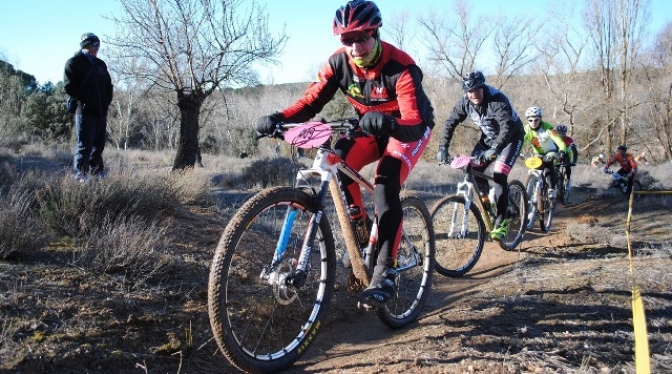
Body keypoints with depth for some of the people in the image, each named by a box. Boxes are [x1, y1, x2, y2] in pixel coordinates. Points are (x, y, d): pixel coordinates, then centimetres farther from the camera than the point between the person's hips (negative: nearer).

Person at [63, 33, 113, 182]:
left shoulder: (100, 64, 19)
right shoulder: (74, 62, 0)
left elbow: (109, 85, 25)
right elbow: (69, 86, -10)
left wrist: (106, 101, 9)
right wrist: (84, 100, -14)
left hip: (101, 111, 7)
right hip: (85, 111, -7)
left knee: (98, 145, 10)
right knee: (84, 146, -9)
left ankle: (97, 173, 19)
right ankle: (80, 177, -6)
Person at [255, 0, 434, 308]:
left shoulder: (400, 67, -31)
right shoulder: (339, 62, -17)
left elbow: (414, 125, -40)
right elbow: (311, 102, -18)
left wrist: (389, 123, -62)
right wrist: (278, 118, -37)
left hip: (409, 129, -5)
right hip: (371, 127, 5)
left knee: (386, 187, -28)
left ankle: (384, 273, -21)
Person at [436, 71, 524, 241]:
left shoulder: (497, 100, -32)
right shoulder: (465, 102, -15)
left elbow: (507, 127, -43)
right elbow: (450, 123, -8)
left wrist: (495, 149, -56)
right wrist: (443, 147, -19)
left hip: (511, 137, -6)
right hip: (488, 137, 6)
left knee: (499, 175, -21)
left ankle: (501, 223, -13)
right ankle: (490, 200, 21)